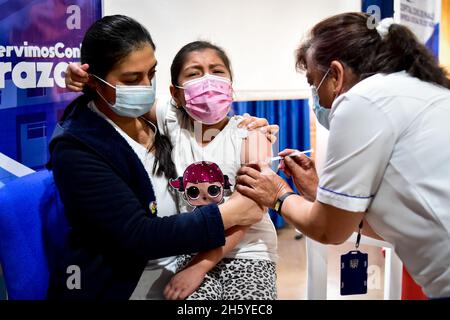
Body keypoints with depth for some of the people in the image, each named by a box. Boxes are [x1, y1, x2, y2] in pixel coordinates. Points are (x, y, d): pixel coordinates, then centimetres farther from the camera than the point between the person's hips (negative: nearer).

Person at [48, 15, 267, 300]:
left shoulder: (150, 114, 0)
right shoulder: (75, 148, -18)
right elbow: (137, 236, -22)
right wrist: (228, 215, -22)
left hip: (175, 265, 5)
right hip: (117, 286, -4)